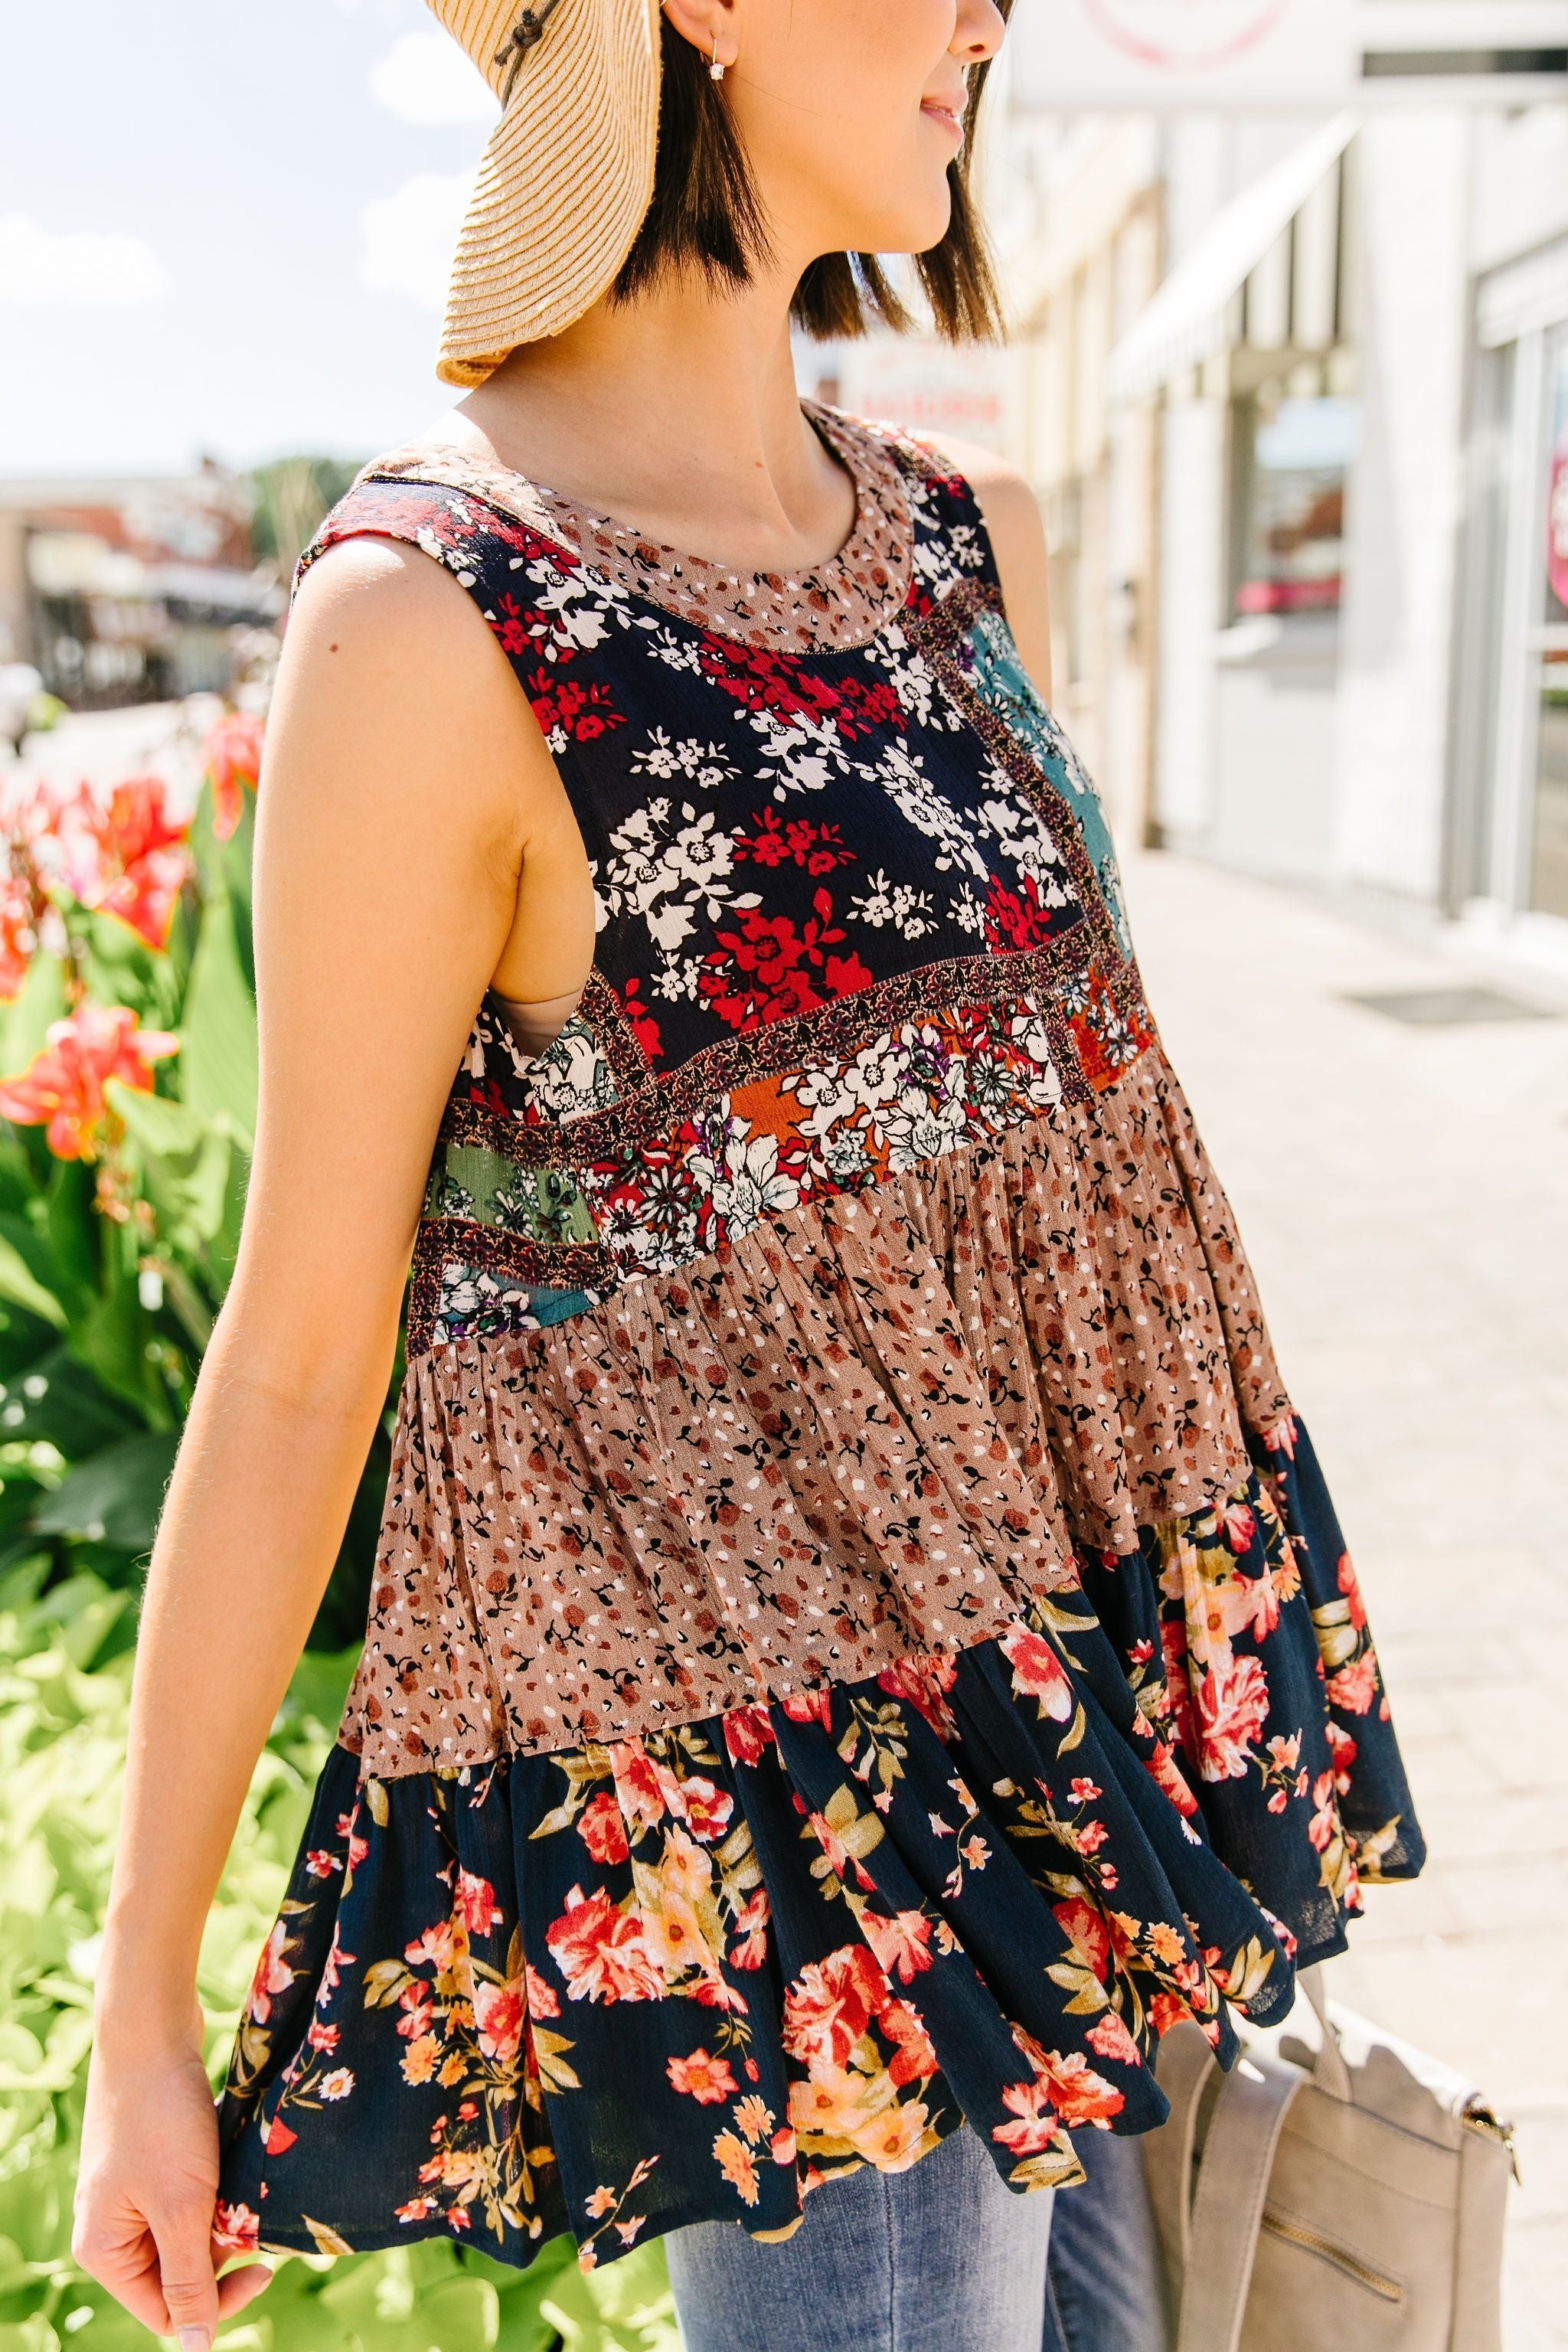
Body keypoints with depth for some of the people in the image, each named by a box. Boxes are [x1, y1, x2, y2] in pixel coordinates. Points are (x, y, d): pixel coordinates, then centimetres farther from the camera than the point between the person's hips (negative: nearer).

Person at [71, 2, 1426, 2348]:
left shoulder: (975, 535, 6)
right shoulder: (434, 612, -16)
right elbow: (299, 1347, -12)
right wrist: (141, 2011, -5)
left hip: (1099, 1694, 7)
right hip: (761, 1800, -7)